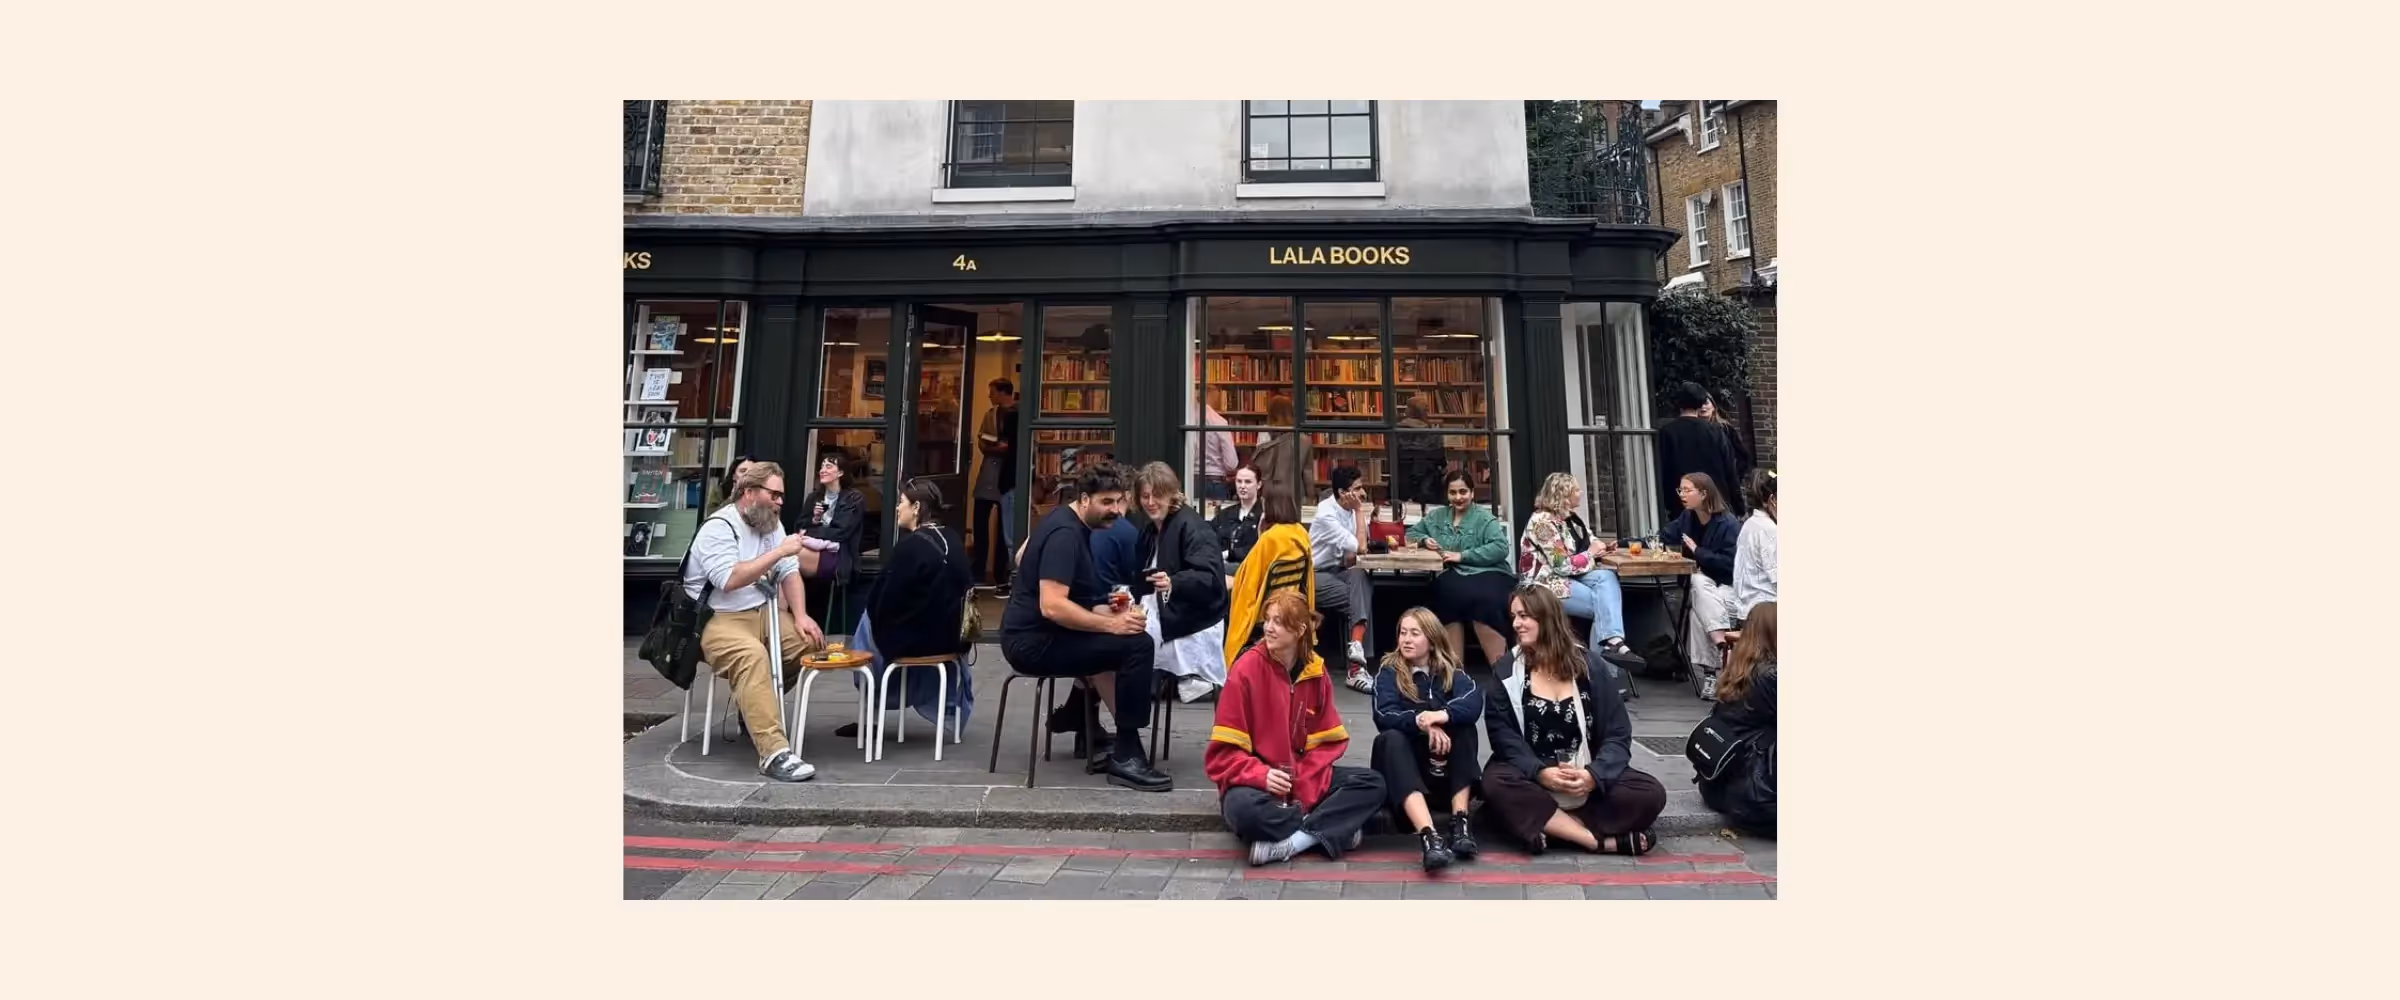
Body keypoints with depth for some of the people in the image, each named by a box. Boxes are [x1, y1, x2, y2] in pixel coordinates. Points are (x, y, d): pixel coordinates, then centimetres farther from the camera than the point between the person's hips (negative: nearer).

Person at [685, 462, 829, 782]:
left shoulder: (771, 523, 11)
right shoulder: (718, 527, -13)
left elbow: (790, 573, 6)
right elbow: (729, 580, -27)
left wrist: (800, 616, -8)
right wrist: (779, 551, -25)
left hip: (762, 613, 8)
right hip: (717, 620, -8)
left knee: (811, 639, -8)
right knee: (752, 654, -35)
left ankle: (756, 706, 13)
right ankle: (774, 753, -40)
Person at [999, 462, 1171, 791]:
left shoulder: (1062, 517, 11)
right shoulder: (1065, 533, -20)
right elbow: (1052, 606, -30)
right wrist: (1112, 624, -24)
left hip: (1028, 633, 11)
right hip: (1033, 641, -11)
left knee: (1112, 644, 25)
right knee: (1137, 645, -20)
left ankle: (1100, 741, 21)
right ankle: (1126, 757, -11)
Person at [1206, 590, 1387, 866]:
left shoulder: (1316, 673, 1)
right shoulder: (1245, 670, -12)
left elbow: (1328, 739, 2)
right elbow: (1224, 750, -11)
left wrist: (1306, 781, -15)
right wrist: (1261, 775, -26)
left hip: (1304, 779, 5)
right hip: (1255, 780, -4)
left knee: (1372, 783, -13)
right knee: (1244, 809, -38)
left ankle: (1285, 842, -23)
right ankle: (1328, 831, -17)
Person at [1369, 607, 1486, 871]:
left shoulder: (1450, 672, 3)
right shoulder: (1389, 672, 0)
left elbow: (1474, 701, -20)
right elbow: (1384, 716, -19)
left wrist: (1441, 716, -38)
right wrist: (1422, 723, -36)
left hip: (1445, 769, 1)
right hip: (1405, 770, -1)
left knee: (1463, 727, -21)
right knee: (1391, 738, -30)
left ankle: (1459, 820, -30)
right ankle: (1429, 834, -48)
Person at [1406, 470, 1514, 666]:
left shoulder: (1484, 518, 6)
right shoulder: (1436, 516, 21)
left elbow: (1501, 548, -8)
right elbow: (1412, 533, 30)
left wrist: (1462, 555, -14)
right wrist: (1424, 540, 6)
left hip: (1488, 573, -3)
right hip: (1453, 575, 3)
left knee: (1483, 599, -37)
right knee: (1451, 589, -34)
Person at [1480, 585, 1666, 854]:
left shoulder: (1590, 666, 1)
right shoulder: (1505, 671, -1)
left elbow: (1618, 734, -2)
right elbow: (1502, 734, -9)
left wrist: (1594, 775, -21)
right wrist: (1539, 772, -26)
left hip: (1587, 781, 1)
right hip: (1531, 779, -1)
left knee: (1650, 794, -22)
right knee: (1497, 783, -33)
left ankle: (1551, 826, -24)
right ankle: (1601, 841, -29)